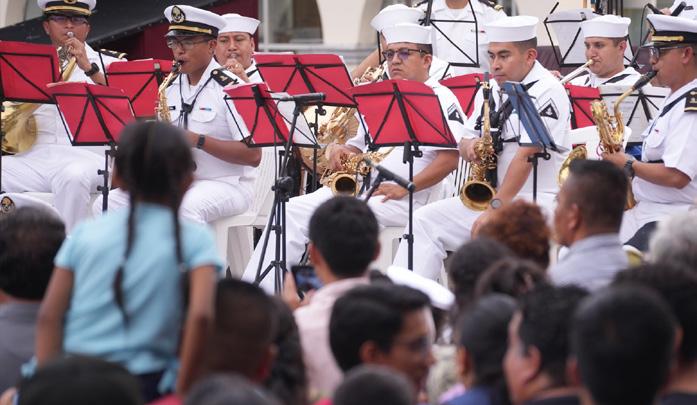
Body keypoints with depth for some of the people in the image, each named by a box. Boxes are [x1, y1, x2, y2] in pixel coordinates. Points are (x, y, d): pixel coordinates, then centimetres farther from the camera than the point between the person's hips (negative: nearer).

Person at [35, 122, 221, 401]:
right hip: (144, 385, -3)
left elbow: (49, 316, 1)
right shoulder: (193, 239, -1)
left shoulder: (85, 233, 7)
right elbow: (201, 315, -17)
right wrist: (182, 390, -11)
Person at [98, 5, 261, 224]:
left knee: (184, 208, -39)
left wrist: (197, 140, -22)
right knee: (106, 206, -10)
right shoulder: (170, 89, 12)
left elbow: (253, 155, -15)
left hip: (225, 184, -7)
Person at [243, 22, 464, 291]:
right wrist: (342, 152, 6)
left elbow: (450, 158, -11)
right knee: (293, 211, -11)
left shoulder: (439, 98, 1)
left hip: (399, 201, -7)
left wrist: (405, 188, -20)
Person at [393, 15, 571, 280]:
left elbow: (526, 156, -20)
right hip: (489, 196, 8)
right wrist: (471, 147, -8)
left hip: (538, 199, -8)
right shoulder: (491, 91, 13)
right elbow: (465, 142, 19)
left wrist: (495, 209, -23)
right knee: (424, 221, -4)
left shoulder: (546, 91, -13)